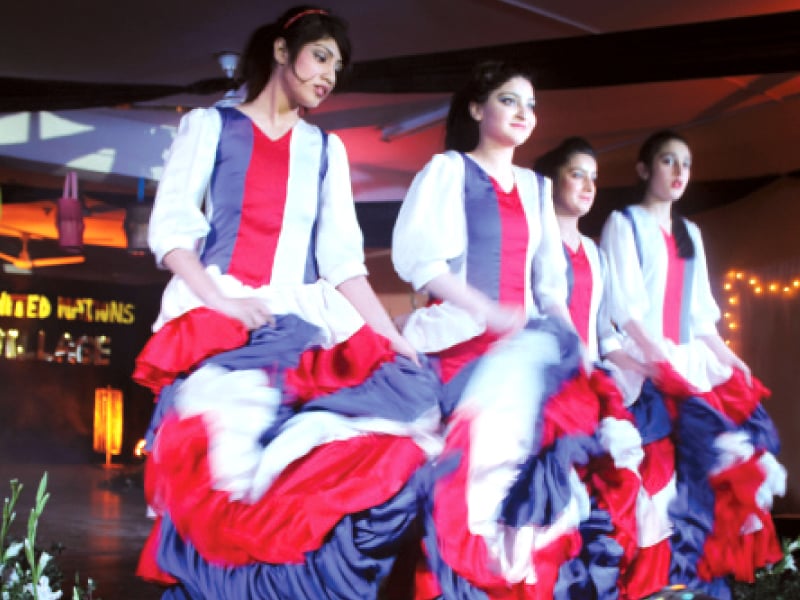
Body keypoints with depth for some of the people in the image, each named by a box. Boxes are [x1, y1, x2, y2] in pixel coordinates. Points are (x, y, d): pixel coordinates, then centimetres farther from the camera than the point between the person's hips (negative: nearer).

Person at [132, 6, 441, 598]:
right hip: (214, 317, -3)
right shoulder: (210, 126, 10)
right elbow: (171, 226, 0)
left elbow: (342, 255, 11)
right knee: (221, 476, -23)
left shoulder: (326, 150, 20)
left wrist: (393, 337, -2)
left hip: (304, 321, 3)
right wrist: (221, 300, -16)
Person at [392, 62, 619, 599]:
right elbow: (421, 258, -9)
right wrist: (496, 316, -19)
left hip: (525, 340, 5)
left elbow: (550, 280, 20)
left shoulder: (536, 187, 23)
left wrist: (571, 336, 1)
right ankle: (482, 553, -25)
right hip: (461, 334, -5)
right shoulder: (448, 170, 5)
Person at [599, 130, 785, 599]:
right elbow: (624, 301, -9)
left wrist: (726, 357, 8)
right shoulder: (624, 223, 3)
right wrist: (657, 354, -21)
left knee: (735, 437, -9)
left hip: (689, 359, 6)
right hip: (642, 362, -6)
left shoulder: (690, 233, 22)